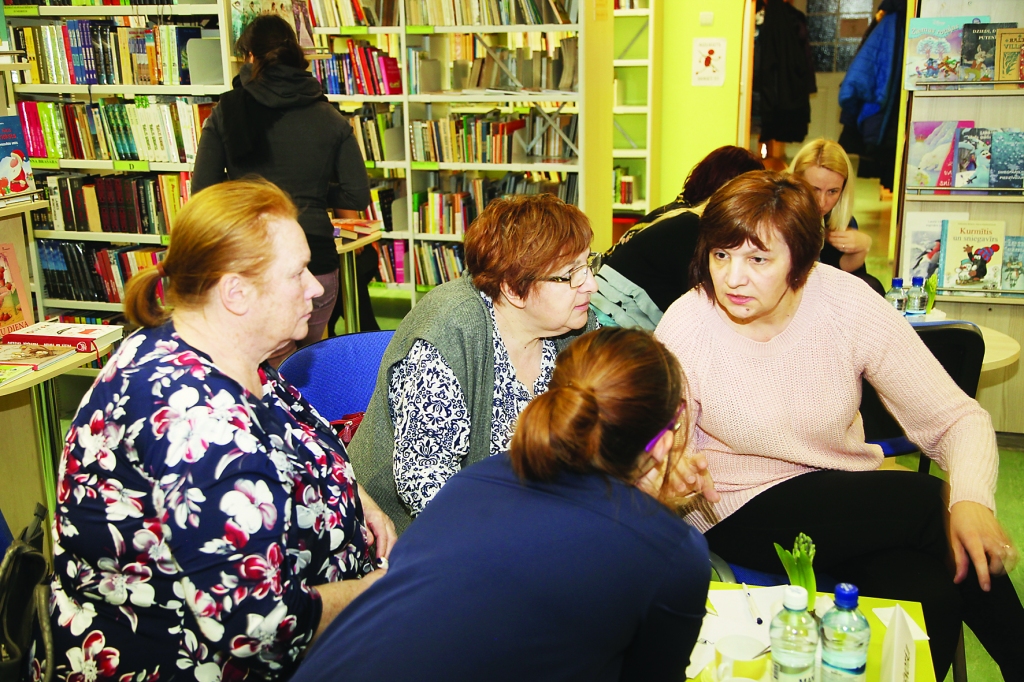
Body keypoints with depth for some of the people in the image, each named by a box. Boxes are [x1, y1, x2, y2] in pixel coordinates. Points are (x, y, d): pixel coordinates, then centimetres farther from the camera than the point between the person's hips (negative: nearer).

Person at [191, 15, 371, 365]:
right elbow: (358, 196, 1)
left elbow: (202, 192, -2)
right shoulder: (330, 118, 1)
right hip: (316, 262, 2)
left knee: (282, 367, 15)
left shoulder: (227, 111, -1)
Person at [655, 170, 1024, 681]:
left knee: (936, 591, -28)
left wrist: (974, 500, -29)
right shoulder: (684, 327, -16)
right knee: (932, 502, -23)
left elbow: (956, 418, -10)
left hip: (856, 500, 3)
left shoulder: (849, 304, -13)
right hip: (744, 514, -2)